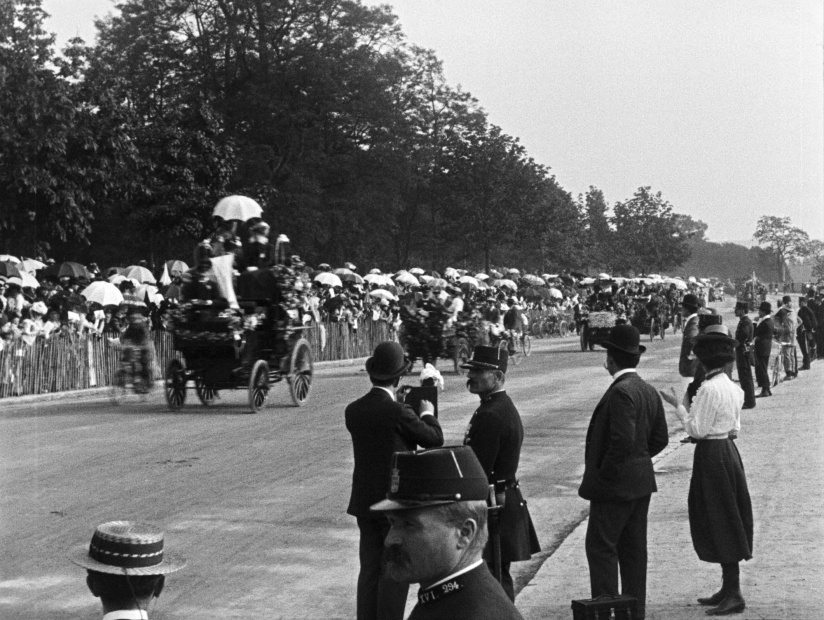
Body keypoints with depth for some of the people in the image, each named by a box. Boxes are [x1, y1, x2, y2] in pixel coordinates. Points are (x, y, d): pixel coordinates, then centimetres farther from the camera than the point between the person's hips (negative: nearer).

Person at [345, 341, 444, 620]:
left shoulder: (354, 410, 0)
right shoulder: (398, 412, -18)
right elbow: (435, 439, -6)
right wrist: (428, 414, 13)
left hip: (365, 502, 6)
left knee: (370, 570, 11)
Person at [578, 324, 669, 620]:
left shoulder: (621, 392, -20)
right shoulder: (649, 391, 8)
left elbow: (622, 441, -26)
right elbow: (660, 438, 13)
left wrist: (603, 474, -15)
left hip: (614, 484, -9)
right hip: (641, 482, 9)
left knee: (600, 547, -3)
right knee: (633, 549, 13)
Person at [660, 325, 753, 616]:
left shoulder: (709, 389, -18)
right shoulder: (733, 388, 8)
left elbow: (697, 430, -17)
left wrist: (677, 405, -7)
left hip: (712, 454, -9)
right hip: (728, 450, 9)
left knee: (721, 525, -4)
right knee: (724, 524, 15)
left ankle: (734, 594, -1)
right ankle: (728, 589, 22)